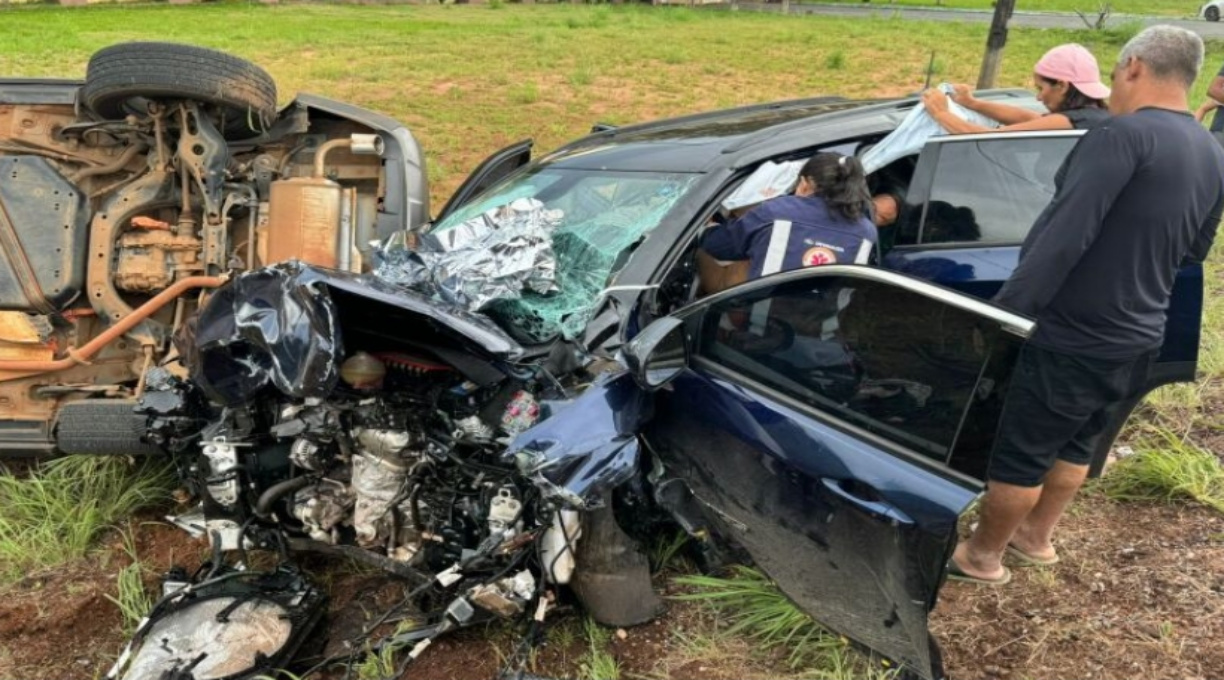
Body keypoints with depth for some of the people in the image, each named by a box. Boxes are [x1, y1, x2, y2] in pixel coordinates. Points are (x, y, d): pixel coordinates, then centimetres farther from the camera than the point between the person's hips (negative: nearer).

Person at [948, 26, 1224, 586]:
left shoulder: (1125, 134, -20)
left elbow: (1064, 236, -27)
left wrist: (1003, 311, -25)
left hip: (1072, 340, -8)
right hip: (1136, 339, 9)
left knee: (1019, 452, 6)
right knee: (1075, 443, 24)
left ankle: (981, 556, 22)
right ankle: (1035, 537, 41)